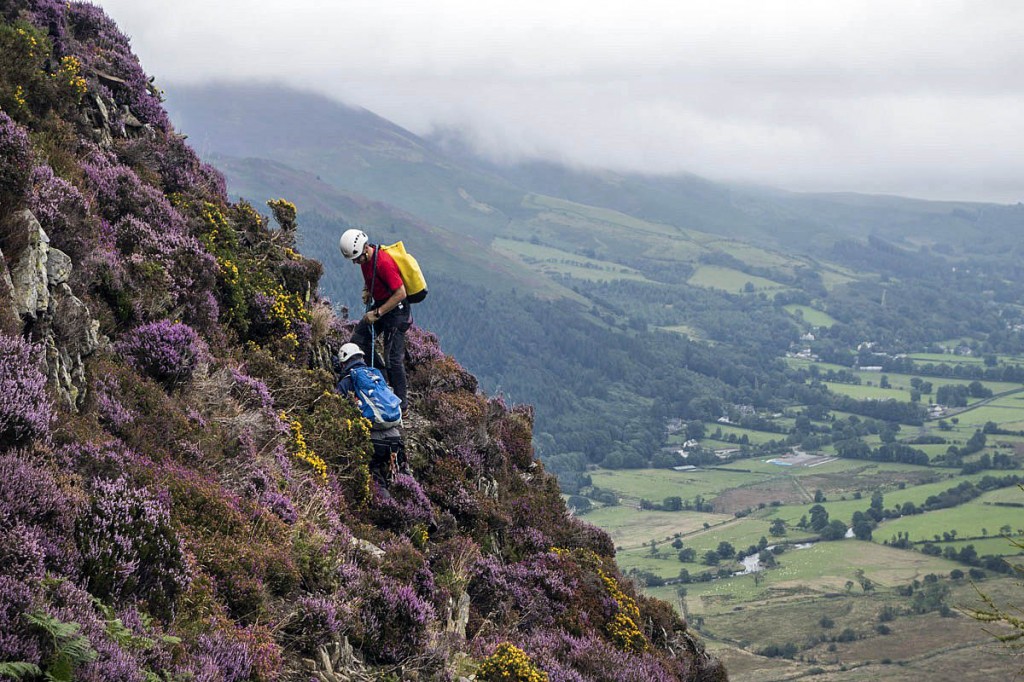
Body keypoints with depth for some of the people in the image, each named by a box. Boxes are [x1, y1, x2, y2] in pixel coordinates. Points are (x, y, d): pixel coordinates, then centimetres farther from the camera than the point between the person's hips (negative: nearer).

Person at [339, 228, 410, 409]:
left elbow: (400, 293, -28)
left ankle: (400, 403, 0)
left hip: (395, 309, -9)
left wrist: (377, 313, -25)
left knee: (393, 359, -9)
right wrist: (366, 290, 2)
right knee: (357, 343, 10)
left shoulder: (383, 263, -29)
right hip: (379, 305, 9)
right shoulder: (365, 257, -2)